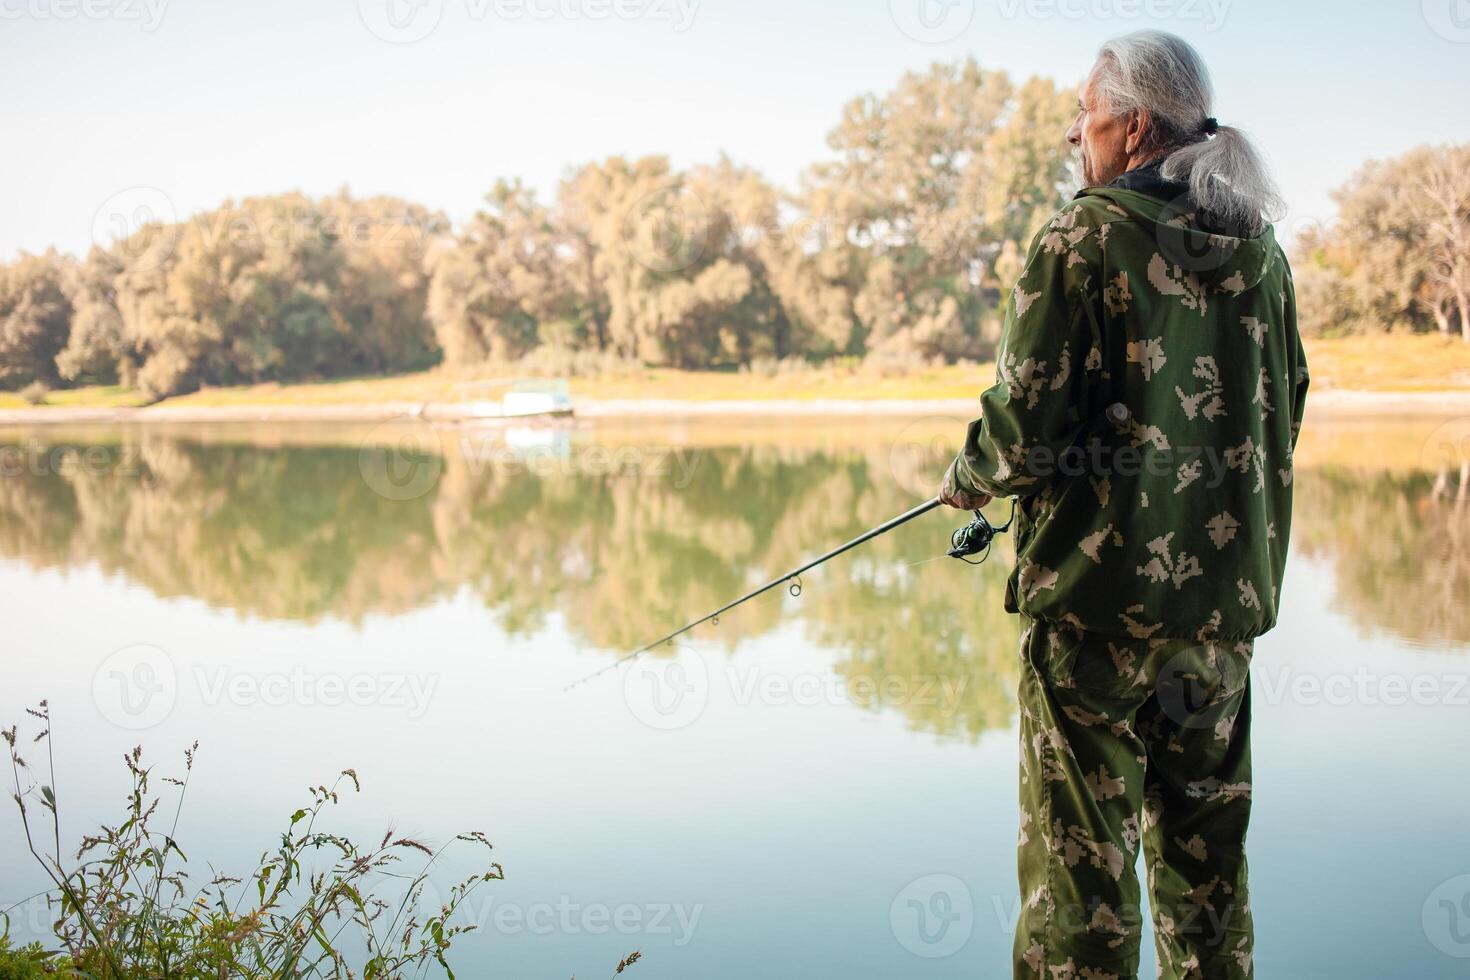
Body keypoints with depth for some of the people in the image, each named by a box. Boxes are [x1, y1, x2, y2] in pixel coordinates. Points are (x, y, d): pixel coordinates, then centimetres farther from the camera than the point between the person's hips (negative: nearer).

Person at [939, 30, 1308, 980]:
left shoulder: (1085, 237, -10)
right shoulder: (1261, 252, 9)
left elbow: (1025, 420, -14)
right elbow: (1284, 418, 16)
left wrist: (970, 480, 6)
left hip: (1100, 589, -6)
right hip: (1227, 597, 6)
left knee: (1081, 848, 2)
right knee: (1205, 847, 16)